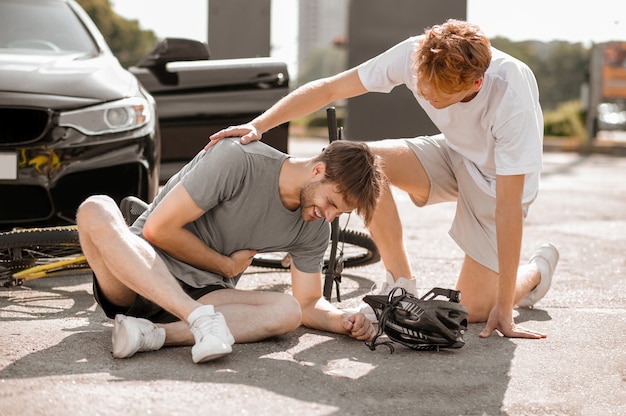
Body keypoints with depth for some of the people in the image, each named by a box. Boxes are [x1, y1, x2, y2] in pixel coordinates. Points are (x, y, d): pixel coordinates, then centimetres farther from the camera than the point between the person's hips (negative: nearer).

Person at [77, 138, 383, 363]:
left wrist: (344, 321, -12)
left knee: (287, 311, -24)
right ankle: (202, 319, -43)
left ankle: (152, 334, -38)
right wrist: (227, 266, -8)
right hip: (136, 276, -4)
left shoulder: (314, 230, 2)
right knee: (96, 209, -34)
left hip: (202, 295, 4)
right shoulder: (238, 160, -18)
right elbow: (159, 229, -17)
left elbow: (308, 304, 8)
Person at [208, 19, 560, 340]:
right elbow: (330, 88, -18)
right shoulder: (414, 54, -28)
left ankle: (538, 267, 23)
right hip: (454, 152, 4)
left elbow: (508, 206, -35)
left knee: (471, 310, -11)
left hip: (499, 178, -4)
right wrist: (259, 125, -30)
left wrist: (504, 307, -32)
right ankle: (401, 283, -6)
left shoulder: (511, 98, -38)